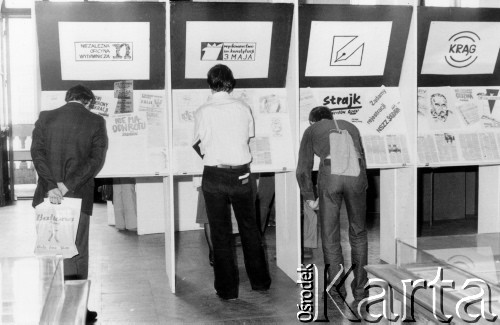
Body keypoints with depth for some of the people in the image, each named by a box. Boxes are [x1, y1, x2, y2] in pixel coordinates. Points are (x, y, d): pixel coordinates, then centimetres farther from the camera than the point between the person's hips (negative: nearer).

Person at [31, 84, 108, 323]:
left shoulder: (45, 118, 4)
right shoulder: (96, 122, -2)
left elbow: (37, 152, -6)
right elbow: (96, 159, -10)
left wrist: (51, 186, -13)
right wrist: (68, 185, -13)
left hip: (48, 196, 2)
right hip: (79, 196, -2)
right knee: (77, 254, 8)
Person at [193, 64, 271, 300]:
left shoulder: (202, 112, -8)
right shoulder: (243, 108, -3)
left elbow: (199, 146, -1)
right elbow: (249, 137, 7)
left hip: (214, 176, -2)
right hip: (241, 173, 2)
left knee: (220, 232, 7)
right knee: (249, 227, 16)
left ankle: (227, 289, 13)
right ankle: (260, 281, 25)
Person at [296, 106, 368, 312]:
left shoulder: (310, 131, 26)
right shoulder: (350, 127, 34)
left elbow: (303, 171, 19)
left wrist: (309, 198, 33)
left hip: (329, 173, -2)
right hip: (355, 172, 2)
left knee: (330, 237, 11)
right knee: (358, 234, 20)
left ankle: (338, 296, 14)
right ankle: (360, 293, 22)